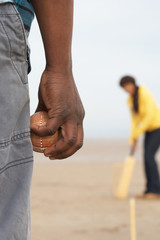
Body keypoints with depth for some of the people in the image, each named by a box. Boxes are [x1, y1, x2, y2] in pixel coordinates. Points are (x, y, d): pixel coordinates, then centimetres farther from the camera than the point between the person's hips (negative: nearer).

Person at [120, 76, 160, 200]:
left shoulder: (145, 94, -21)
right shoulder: (130, 100, 6)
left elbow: (150, 116, -26)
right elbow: (134, 120, 9)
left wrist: (138, 133, -22)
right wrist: (133, 139, 3)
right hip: (149, 129, 8)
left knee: (149, 156, -16)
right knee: (147, 157, 2)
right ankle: (149, 190, 6)